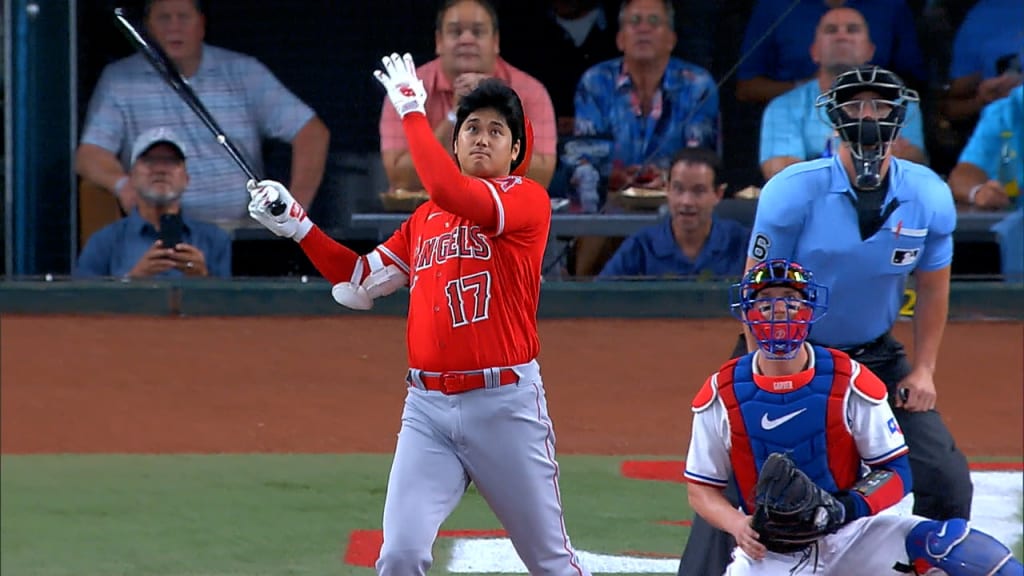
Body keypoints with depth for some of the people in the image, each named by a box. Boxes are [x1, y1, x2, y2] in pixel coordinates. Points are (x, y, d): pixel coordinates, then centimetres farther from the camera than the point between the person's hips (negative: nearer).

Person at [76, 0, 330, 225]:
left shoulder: (243, 72, 10)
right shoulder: (119, 80, 8)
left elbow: (312, 132, 8)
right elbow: (88, 156, 1)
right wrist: (122, 183, -23)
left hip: (243, 226, 1)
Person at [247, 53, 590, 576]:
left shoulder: (528, 200, -3)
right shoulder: (424, 219, 16)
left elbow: (450, 192, -20)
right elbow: (358, 284, 18)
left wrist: (412, 111, -13)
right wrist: (296, 225, 10)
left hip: (504, 405, -4)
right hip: (427, 408, 4)